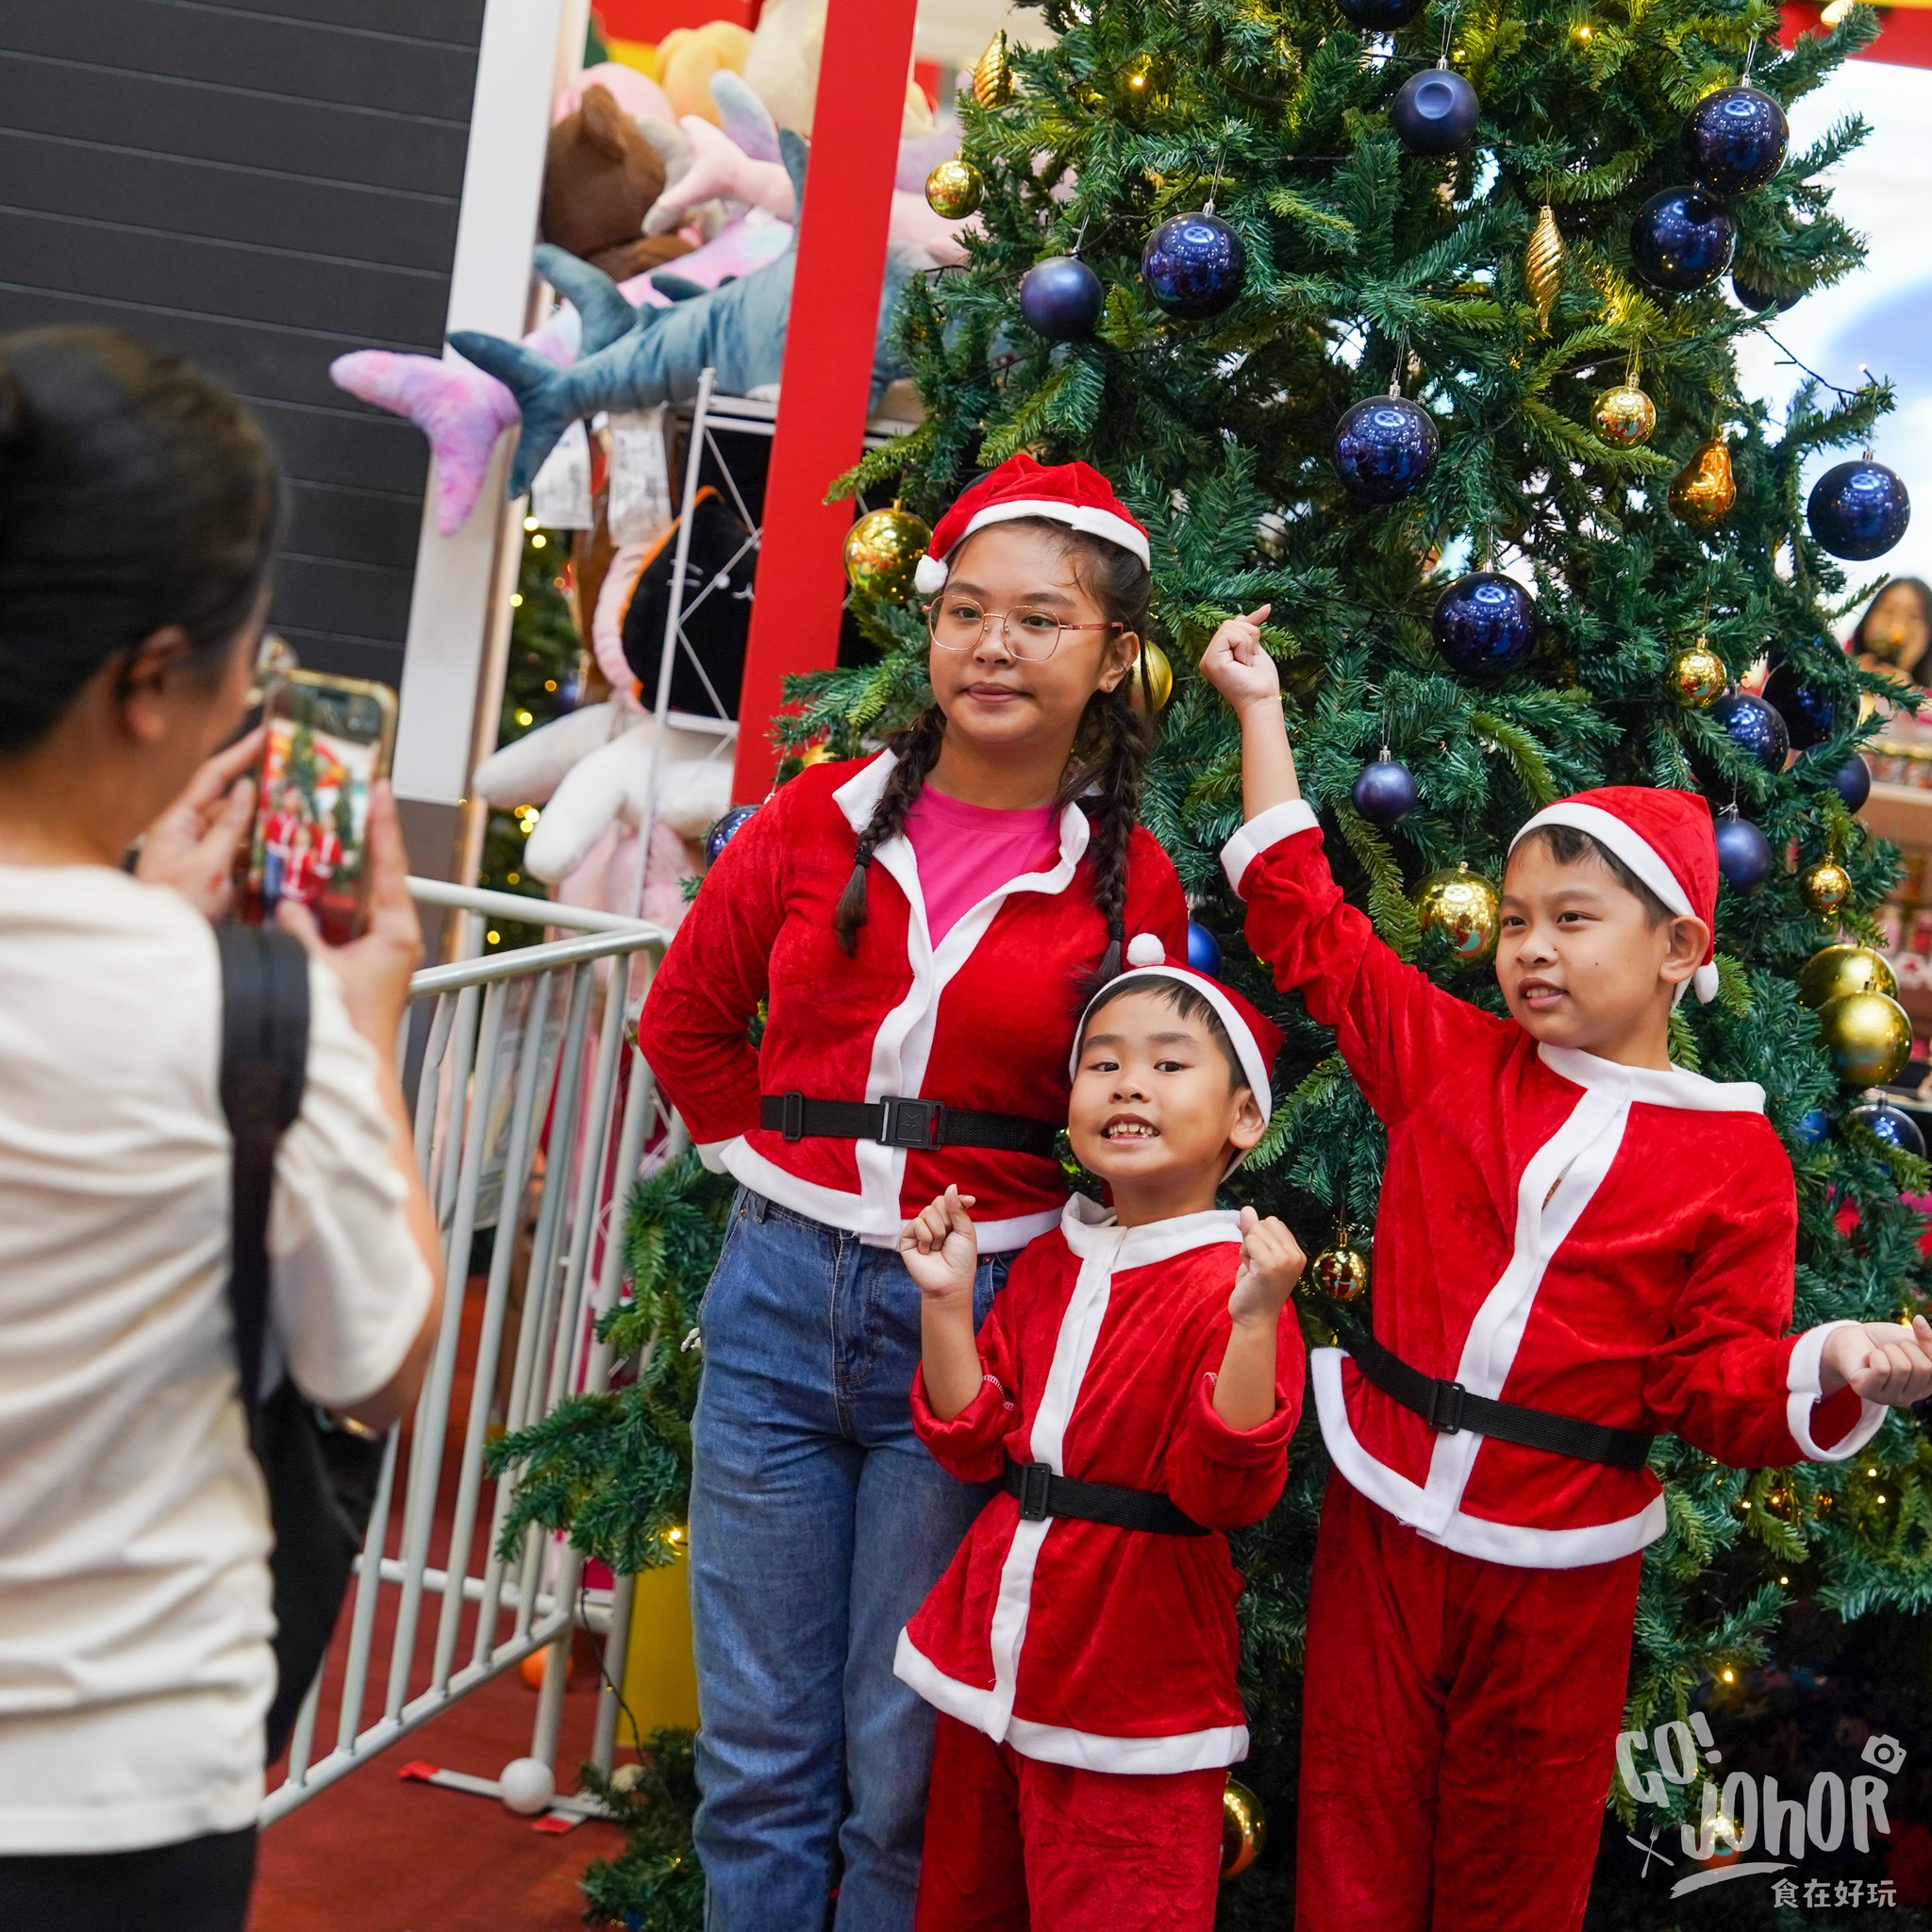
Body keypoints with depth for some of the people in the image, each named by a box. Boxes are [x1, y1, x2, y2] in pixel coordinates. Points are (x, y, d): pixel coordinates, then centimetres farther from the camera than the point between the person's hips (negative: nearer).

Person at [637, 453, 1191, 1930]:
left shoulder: (1130, 884, -3)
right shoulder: (820, 822, 2)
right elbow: (686, 1019, 16)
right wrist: (772, 1168, 10)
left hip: (971, 1318, -2)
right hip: (779, 1296, 2)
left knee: (901, 1768, 6)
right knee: (759, 1750, 9)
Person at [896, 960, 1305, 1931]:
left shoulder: (1235, 1285, -14)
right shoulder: (1048, 1263, 7)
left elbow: (1224, 1490, -22)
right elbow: (974, 1445, 8)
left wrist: (1256, 1321, -32)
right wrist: (946, 1300, -2)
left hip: (1131, 1698, -7)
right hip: (993, 1660, 7)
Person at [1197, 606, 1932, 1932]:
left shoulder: (1734, 1159, -5)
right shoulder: (1449, 1059, 2)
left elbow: (1717, 1381, -5)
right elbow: (1306, 920, 8)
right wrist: (1260, 712, 8)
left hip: (1557, 1567, -2)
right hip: (1383, 1520, 2)